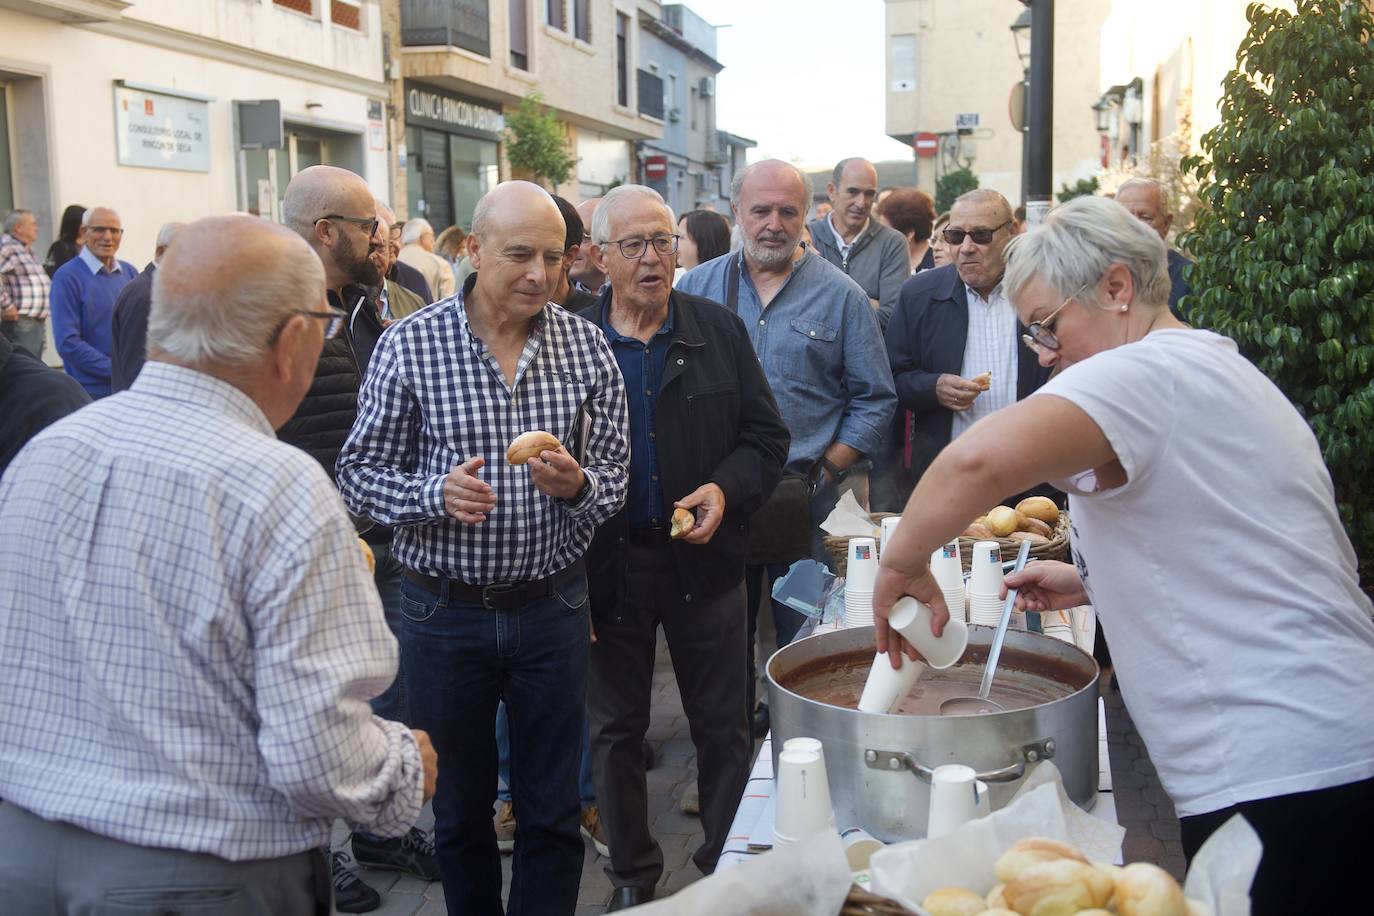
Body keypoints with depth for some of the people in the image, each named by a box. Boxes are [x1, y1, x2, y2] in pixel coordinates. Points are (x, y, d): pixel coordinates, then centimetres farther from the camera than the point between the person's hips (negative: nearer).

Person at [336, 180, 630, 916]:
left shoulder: (586, 347, -2)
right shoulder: (410, 345, -8)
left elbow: (613, 479, 3)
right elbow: (359, 475, -5)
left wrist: (576, 485, -19)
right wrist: (435, 495, -23)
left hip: (552, 606, 2)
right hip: (444, 609, -1)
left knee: (553, 814, 12)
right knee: (460, 808, 18)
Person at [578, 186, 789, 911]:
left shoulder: (720, 330, 1)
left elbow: (767, 436, 2)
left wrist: (727, 488, -14)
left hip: (705, 557, 1)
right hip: (607, 561, 0)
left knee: (723, 726, 11)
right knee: (615, 728, 14)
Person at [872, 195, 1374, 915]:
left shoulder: (1145, 371, -15)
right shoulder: (1221, 368, 18)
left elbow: (978, 459, -33)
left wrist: (903, 563, -16)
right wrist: (1090, 583, 22)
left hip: (1276, 776, -10)